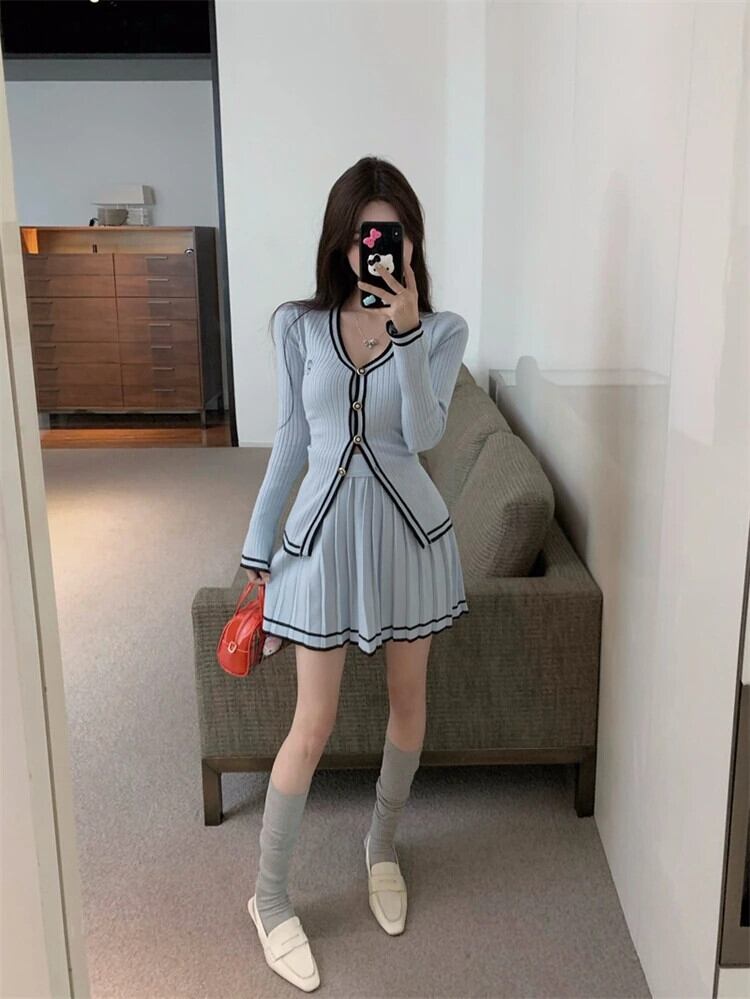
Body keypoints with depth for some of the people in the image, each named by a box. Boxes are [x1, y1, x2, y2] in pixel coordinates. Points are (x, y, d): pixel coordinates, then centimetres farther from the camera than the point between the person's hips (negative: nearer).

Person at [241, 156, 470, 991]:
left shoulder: (443, 330, -3)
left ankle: (382, 847, 42)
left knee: (409, 703, 14)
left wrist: (405, 330, -26)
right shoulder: (298, 325, -2)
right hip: (326, 531, -1)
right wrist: (258, 548, 7)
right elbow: (291, 441, 4)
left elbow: (422, 434, -17)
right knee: (313, 725, 1)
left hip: (408, 531, 1)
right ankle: (269, 896, 22)